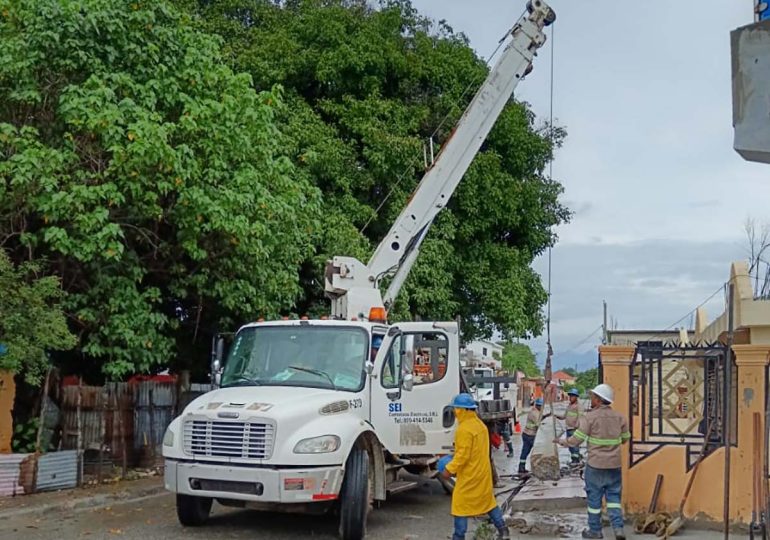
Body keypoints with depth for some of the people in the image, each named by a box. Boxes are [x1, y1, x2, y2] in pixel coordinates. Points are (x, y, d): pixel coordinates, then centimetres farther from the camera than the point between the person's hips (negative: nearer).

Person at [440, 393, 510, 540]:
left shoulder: (464, 429, -22)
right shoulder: (480, 424, 9)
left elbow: (463, 454, -24)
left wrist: (450, 469, -17)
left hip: (469, 475, -9)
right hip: (482, 472, 9)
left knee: (460, 505, 0)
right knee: (488, 501, 19)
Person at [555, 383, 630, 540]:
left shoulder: (590, 417, -13)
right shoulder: (619, 417, 1)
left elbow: (576, 440, -11)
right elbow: (625, 439, 12)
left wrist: (561, 441, 6)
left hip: (596, 465, -4)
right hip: (614, 465, 4)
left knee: (594, 498, 8)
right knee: (614, 496, 11)